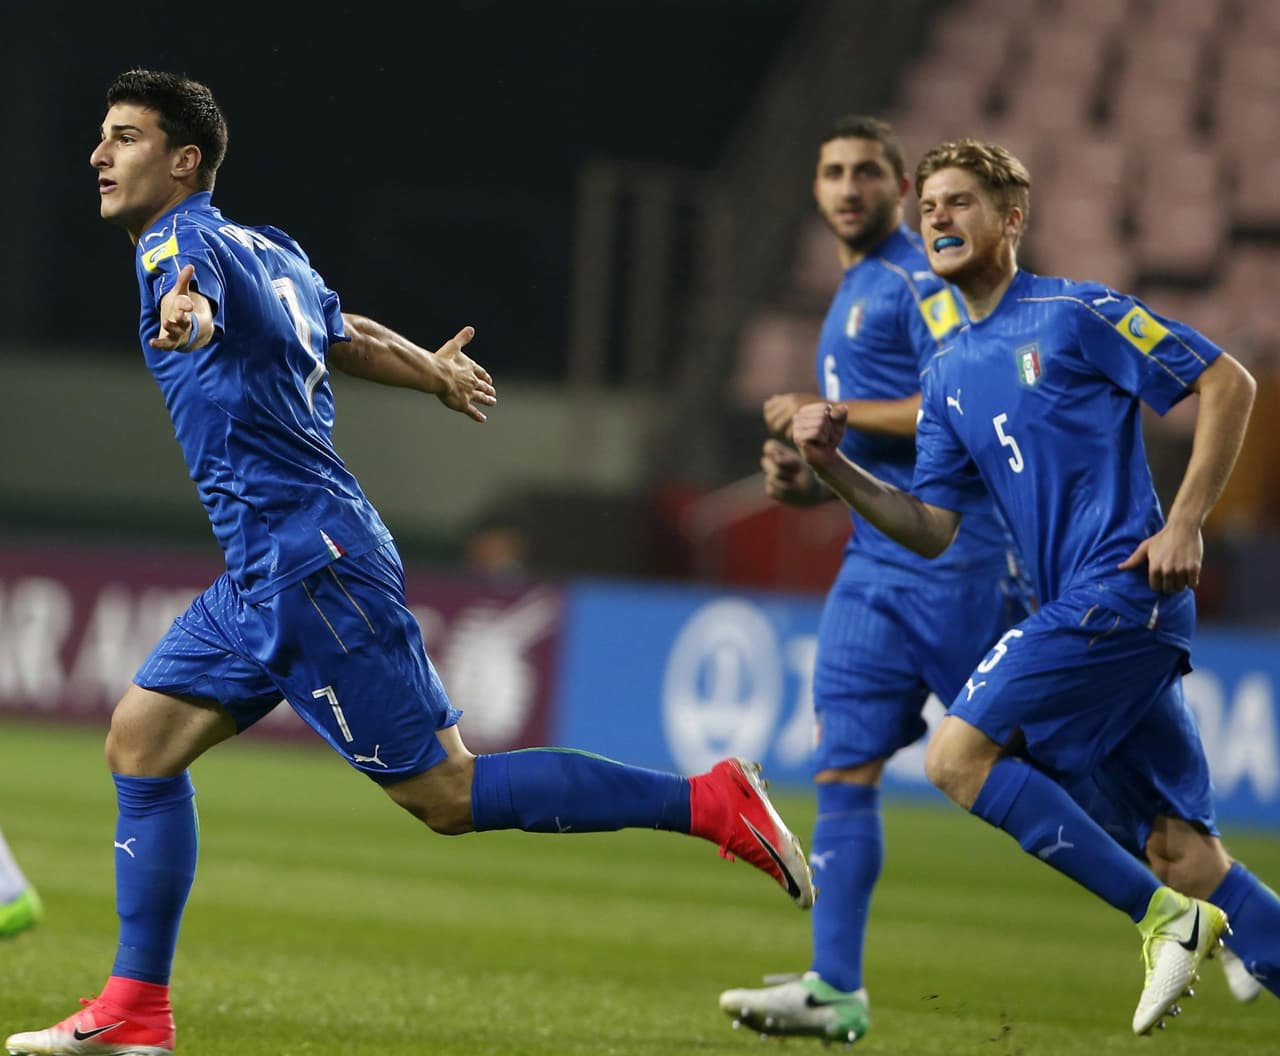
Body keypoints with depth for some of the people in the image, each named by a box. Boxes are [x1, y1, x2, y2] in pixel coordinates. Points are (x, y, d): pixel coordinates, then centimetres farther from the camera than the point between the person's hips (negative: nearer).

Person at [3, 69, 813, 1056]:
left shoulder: (185, 238, -11)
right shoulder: (268, 251, 16)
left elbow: (192, 279, -36)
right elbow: (342, 333, 32)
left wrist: (184, 311, -60)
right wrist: (430, 368, 51)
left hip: (308, 564, -10)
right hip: (266, 569, 10)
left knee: (445, 792, -8)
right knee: (141, 741, 7)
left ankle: (712, 801, -7)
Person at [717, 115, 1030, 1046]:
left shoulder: (922, 281, -8)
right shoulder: (853, 295, 22)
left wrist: (830, 413, -14)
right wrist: (810, 480, 11)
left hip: (956, 557, -9)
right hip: (879, 561, 9)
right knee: (844, 767, -2)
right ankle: (836, 991, -6)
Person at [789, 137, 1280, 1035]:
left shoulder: (1075, 314, -3)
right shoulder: (947, 375, 19)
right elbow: (931, 528, 15)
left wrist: (1186, 523, -11)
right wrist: (836, 469, 0)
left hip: (1120, 588, -8)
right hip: (1079, 608, 8)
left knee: (959, 755, -14)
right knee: (1183, 851, 2)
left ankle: (1163, 915, -9)